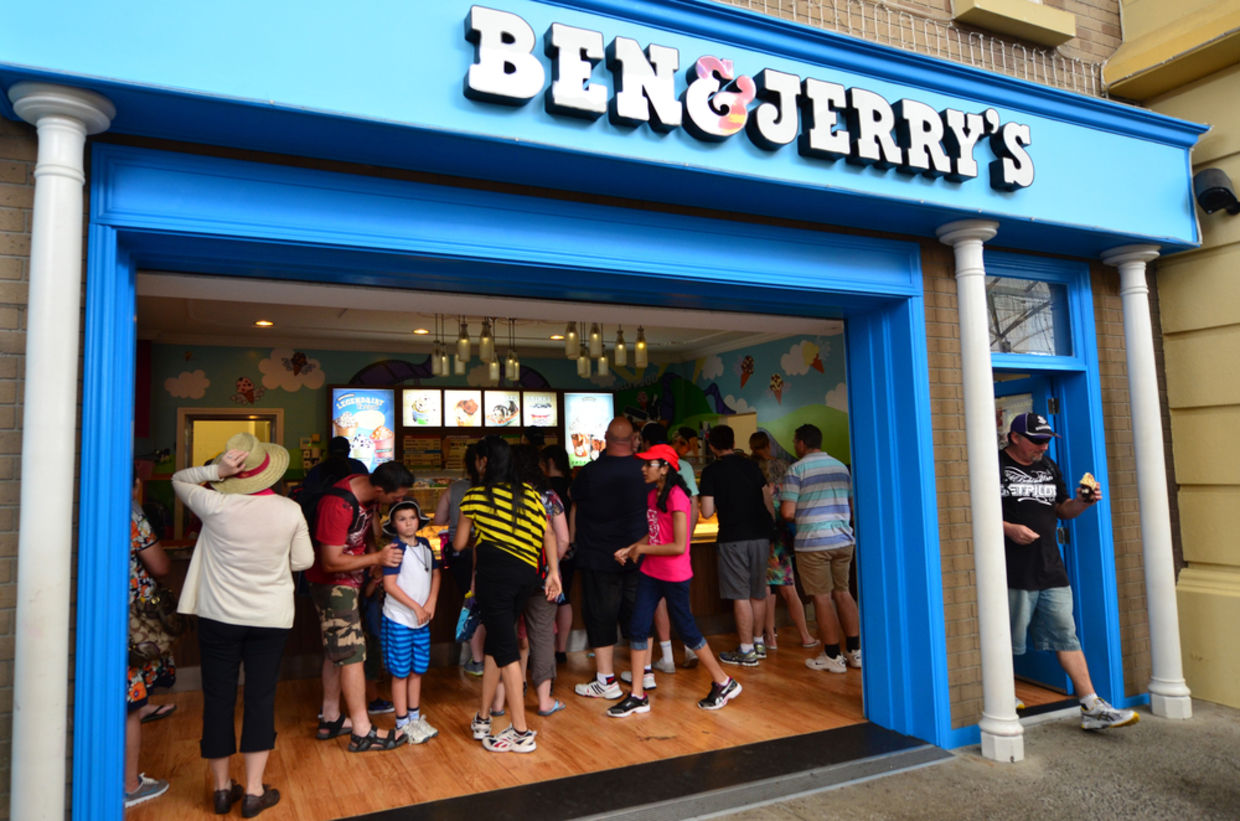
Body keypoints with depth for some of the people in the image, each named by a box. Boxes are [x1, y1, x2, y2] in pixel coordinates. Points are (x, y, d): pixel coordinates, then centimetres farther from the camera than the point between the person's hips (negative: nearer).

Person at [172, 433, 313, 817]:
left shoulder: (216, 506, -14)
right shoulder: (290, 510, -11)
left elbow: (179, 479, 5)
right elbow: (304, 560, -2)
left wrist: (215, 471, -11)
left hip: (219, 616, 0)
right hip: (271, 618, 0)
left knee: (218, 698, 12)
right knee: (261, 699, 9)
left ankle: (222, 788, 24)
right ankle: (253, 791, 14)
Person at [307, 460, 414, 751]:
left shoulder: (366, 486, -4)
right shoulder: (338, 506, -31)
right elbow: (331, 562, -28)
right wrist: (377, 558, -20)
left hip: (347, 579, 9)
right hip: (332, 582, -9)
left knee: (336, 650, 16)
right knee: (351, 651, -8)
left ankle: (330, 720, 28)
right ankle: (362, 732, -2)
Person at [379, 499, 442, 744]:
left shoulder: (425, 545, 5)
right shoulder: (395, 549, -13)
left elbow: (435, 574, 13)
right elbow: (389, 585, -16)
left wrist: (431, 603, -2)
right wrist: (416, 607, -14)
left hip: (422, 620, 6)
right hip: (399, 619, -6)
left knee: (417, 669, 14)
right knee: (401, 672, 3)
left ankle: (415, 717, 27)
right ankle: (403, 724, 14)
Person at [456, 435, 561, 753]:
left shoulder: (475, 496, 4)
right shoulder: (529, 493, 15)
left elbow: (460, 543, 11)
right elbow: (548, 534, 6)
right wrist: (553, 571, 4)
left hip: (494, 570, -5)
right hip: (527, 573, 5)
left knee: (505, 649, -2)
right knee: (495, 643, 18)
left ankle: (521, 732, -1)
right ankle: (482, 720, 28)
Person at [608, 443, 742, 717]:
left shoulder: (676, 497, -19)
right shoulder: (652, 495, 7)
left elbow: (678, 546, -22)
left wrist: (642, 549, -15)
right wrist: (630, 549, 4)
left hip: (674, 576, -8)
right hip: (650, 572, 8)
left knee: (686, 629, 5)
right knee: (638, 629, 4)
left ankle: (724, 683, 25)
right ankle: (637, 696, 13)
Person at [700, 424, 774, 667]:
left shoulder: (711, 472, -5)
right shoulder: (751, 466, 9)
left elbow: (707, 512, -8)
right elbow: (768, 502, 11)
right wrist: (770, 529, 20)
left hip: (733, 538, -5)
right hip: (760, 535, 5)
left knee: (740, 595, 0)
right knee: (758, 593, 15)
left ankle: (747, 651, 4)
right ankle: (758, 644, 27)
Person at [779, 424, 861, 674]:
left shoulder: (796, 469, -8)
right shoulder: (841, 466, 11)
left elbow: (787, 512, -13)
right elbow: (854, 506, 16)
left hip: (813, 542, -6)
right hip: (843, 540, 6)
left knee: (822, 597, 1)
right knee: (842, 592, 15)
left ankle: (833, 657, 8)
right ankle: (855, 651, 18)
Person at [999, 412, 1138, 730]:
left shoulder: (1049, 466, 17)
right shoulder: (996, 465, -6)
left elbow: (1063, 510, 24)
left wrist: (1081, 502, 3)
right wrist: (1009, 528, -20)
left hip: (1051, 571, 7)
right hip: (1014, 573, -6)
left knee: (1066, 637, 8)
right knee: (1009, 642, 3)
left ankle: (1092, 708, 12)